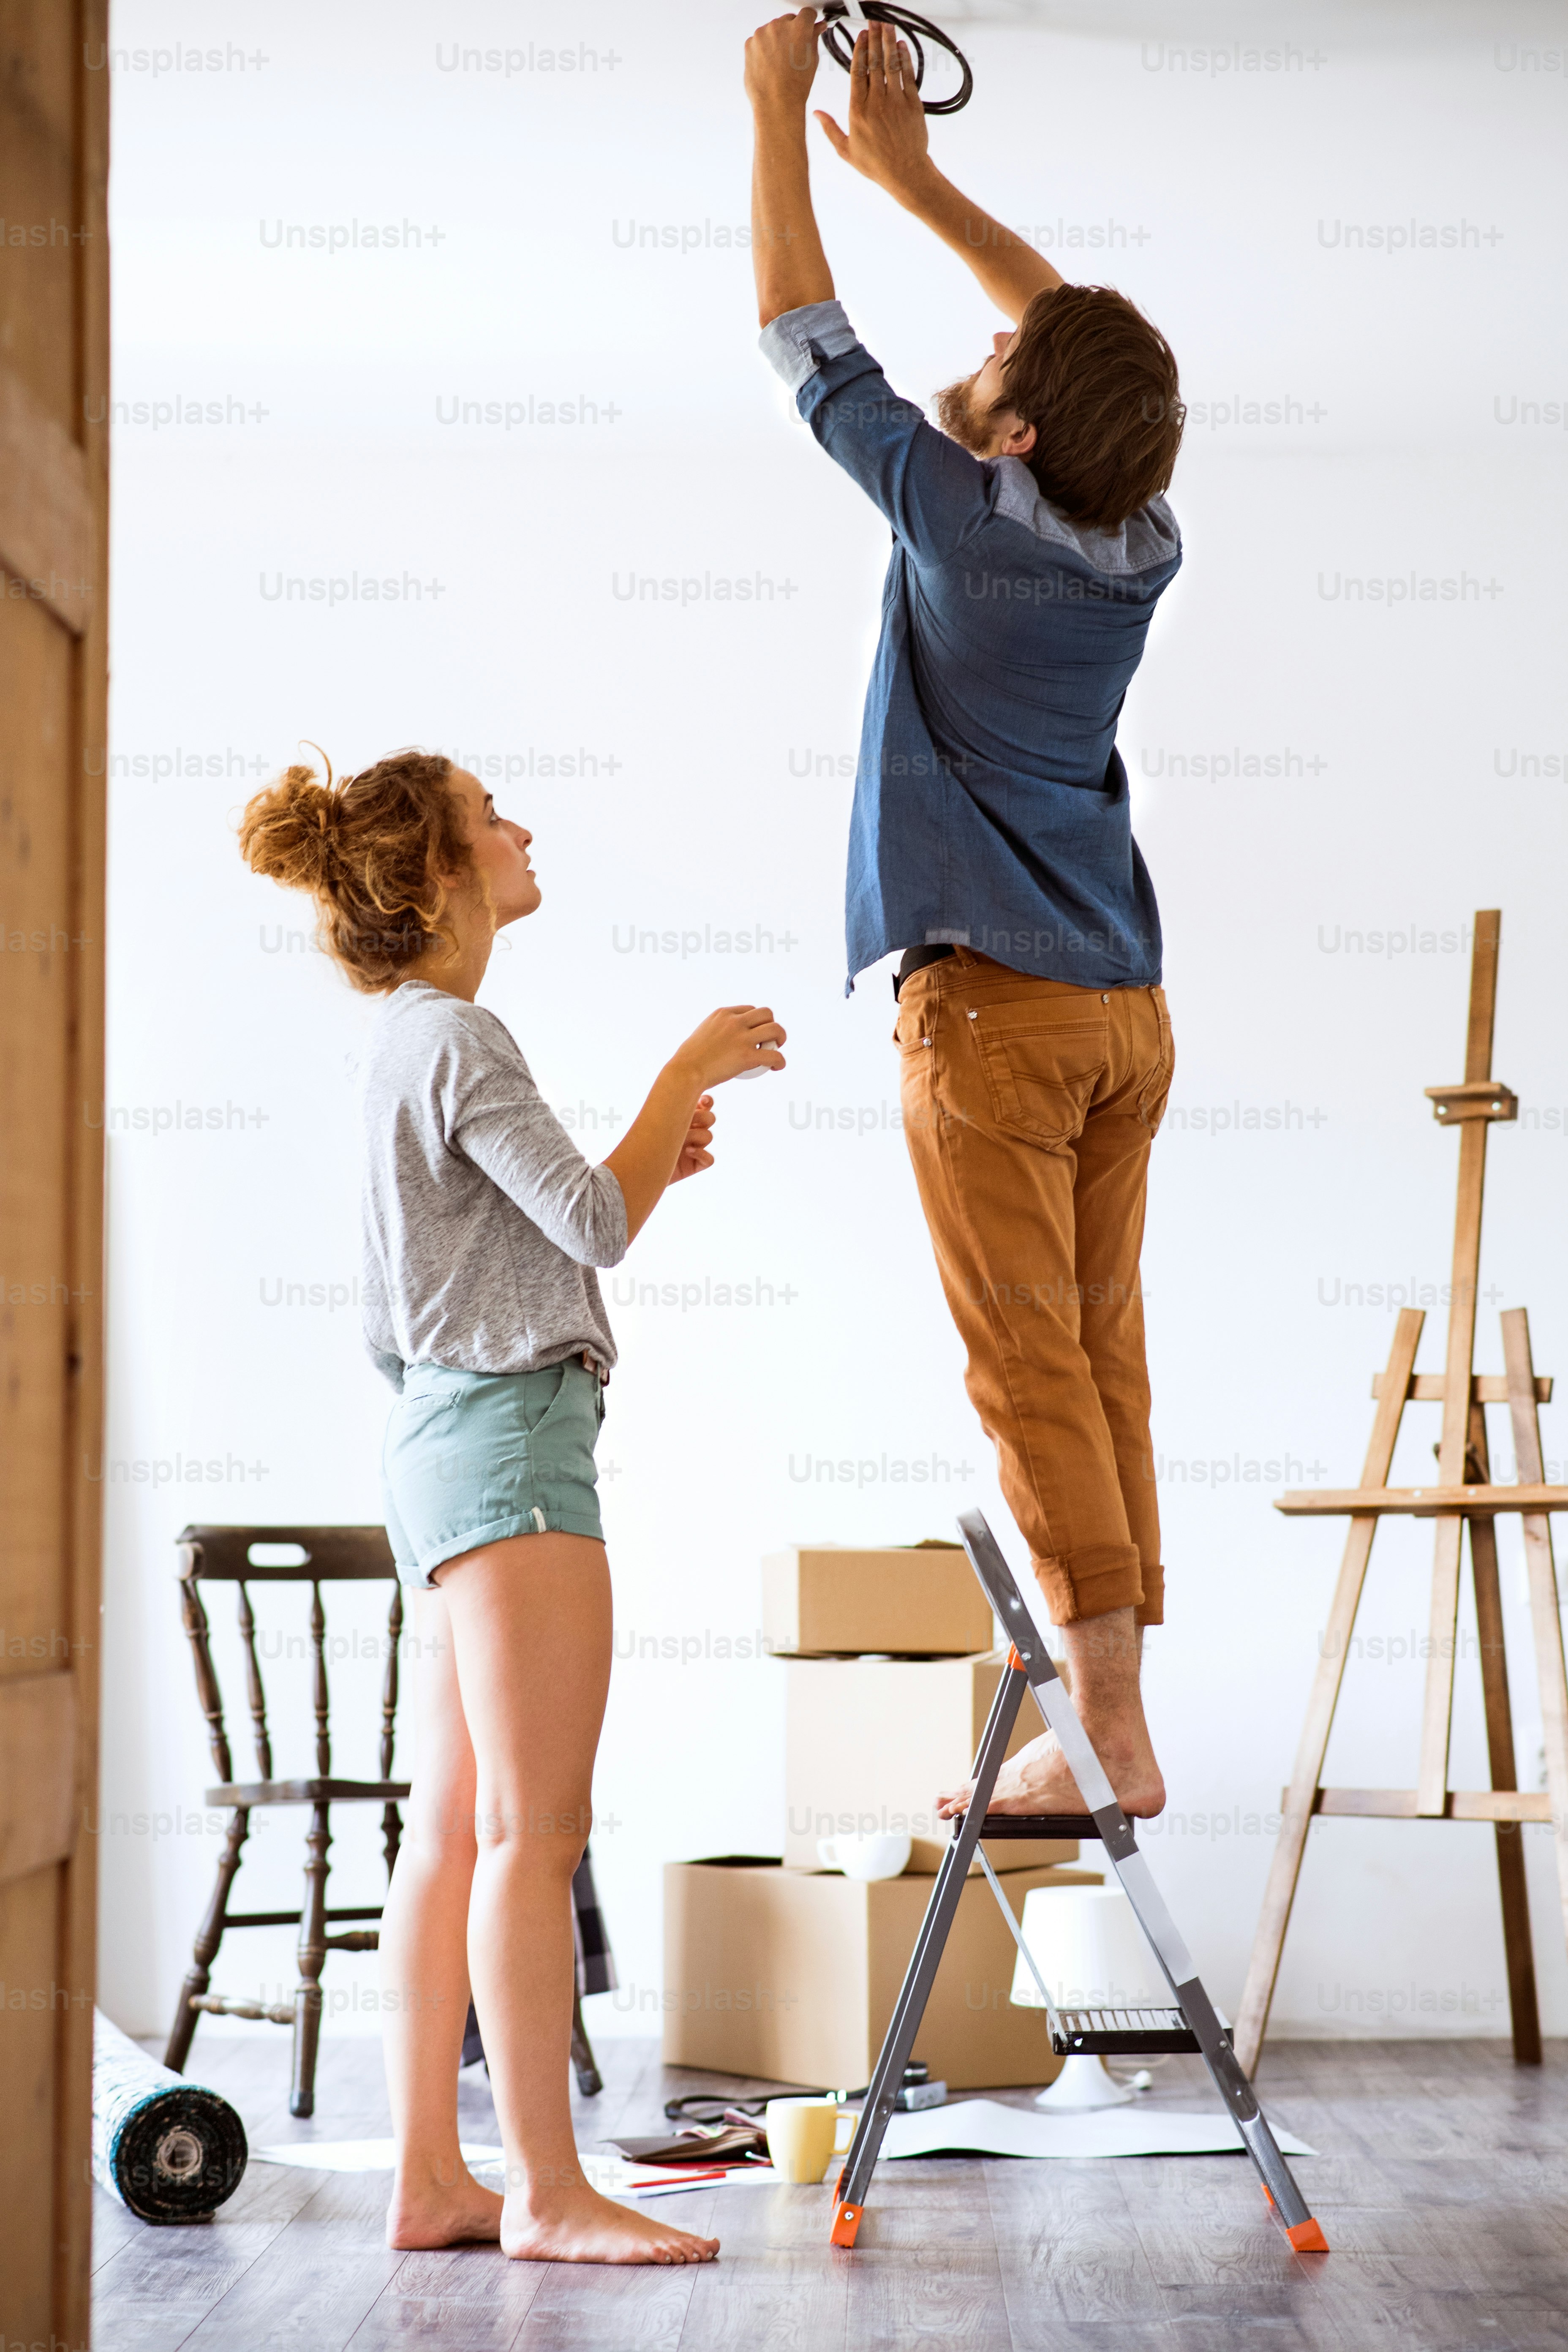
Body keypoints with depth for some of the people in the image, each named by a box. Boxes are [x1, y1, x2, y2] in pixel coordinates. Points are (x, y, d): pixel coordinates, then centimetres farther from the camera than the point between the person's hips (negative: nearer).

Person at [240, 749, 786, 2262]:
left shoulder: (404, 1045, 20)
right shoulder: (454, 1037, -11)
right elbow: (593, 1227, -18)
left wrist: (651, 1164, 16)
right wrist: (687, 1076, -7)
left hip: (443, 1440, 10)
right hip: (508, 1434, -10)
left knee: (451, 1832, 8)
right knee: (535, 1830, -9)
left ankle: (430, 2178, 10)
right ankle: (549, 2192, -7)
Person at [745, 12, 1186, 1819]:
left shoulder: (964, 515, -11)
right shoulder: (1142, 545, 6)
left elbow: (801, 335, 0)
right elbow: (1089, 338, 23)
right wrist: (907, 172, 28)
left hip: (995, 1003, -7)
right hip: (1124, 1004, 7)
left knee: (1031, 1367, -6)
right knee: (1103, 1355, 8)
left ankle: (1108, 1730, -8)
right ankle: (1111, 1704, 11)